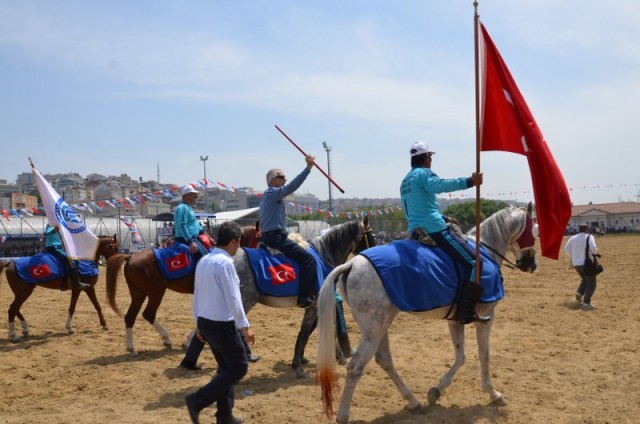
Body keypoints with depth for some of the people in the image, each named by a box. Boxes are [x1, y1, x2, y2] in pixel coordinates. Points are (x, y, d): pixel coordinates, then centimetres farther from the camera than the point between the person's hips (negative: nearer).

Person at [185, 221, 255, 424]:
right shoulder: (225, 262, -18)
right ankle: (198, 400, -4)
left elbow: (196, 295, 14)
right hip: (222, 324, -9)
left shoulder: (203, 260, 8)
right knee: (239, 367, 3)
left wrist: (198, 323, 21)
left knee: (226, 367, 17)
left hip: (205, 322, 9)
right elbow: (233, 298, -20)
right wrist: (245, 327, -15)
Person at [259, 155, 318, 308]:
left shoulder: (268, 195, 20)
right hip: (276, 237, -11)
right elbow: (292, 186, -25)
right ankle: (304, 296, -22)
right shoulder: (274, 193, -11)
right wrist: (308, 168, -29)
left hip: (267, 236, 11)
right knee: (308, 258, -18)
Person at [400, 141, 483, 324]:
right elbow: (440, 185, -28)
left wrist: (444, 218, 29)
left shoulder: (406, 181, 23)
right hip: (435, 229, -10)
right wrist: (469, 182, -35)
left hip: (416, 232, 10)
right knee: (475, 261, -9)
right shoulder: (423, 173, -5)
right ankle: (465, 312, -16)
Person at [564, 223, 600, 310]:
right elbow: (593, 248, -21)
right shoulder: (589, 237, -7)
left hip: (576, 264, 5)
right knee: (591, 284, 6)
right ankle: (586, 302, -10)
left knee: (585, 280, 28)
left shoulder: (573, 238, 5)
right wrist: (596, 253, 0)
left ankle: (579, 293, 4)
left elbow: (566, 249, -1)